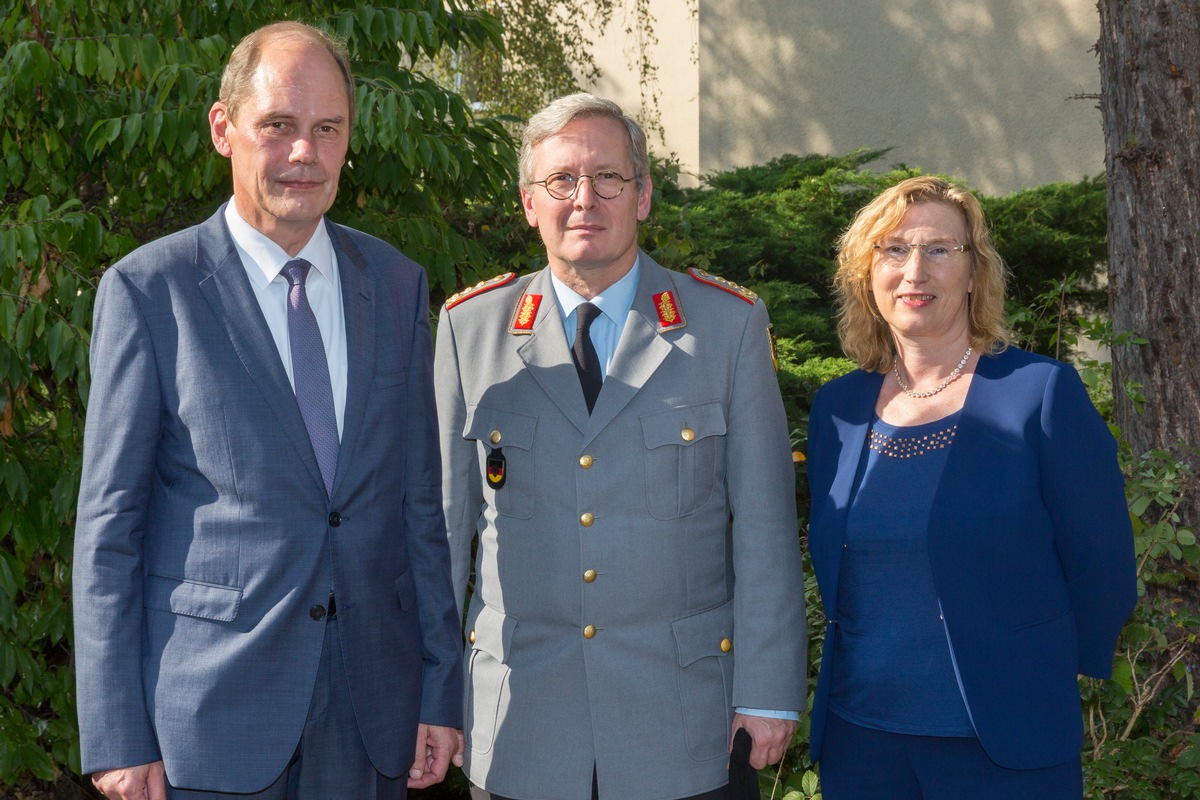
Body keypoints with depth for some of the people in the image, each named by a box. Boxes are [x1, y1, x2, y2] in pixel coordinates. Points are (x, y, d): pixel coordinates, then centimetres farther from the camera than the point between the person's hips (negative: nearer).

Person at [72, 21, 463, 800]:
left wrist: (441, 690, 6)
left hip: (371, 709, 4)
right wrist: (117, 737, -8)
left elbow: (422, 499, 9)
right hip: (211, 711, -3)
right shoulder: (148, 289, -5)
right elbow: (109, 523, -5)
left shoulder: (398, 284, 7)